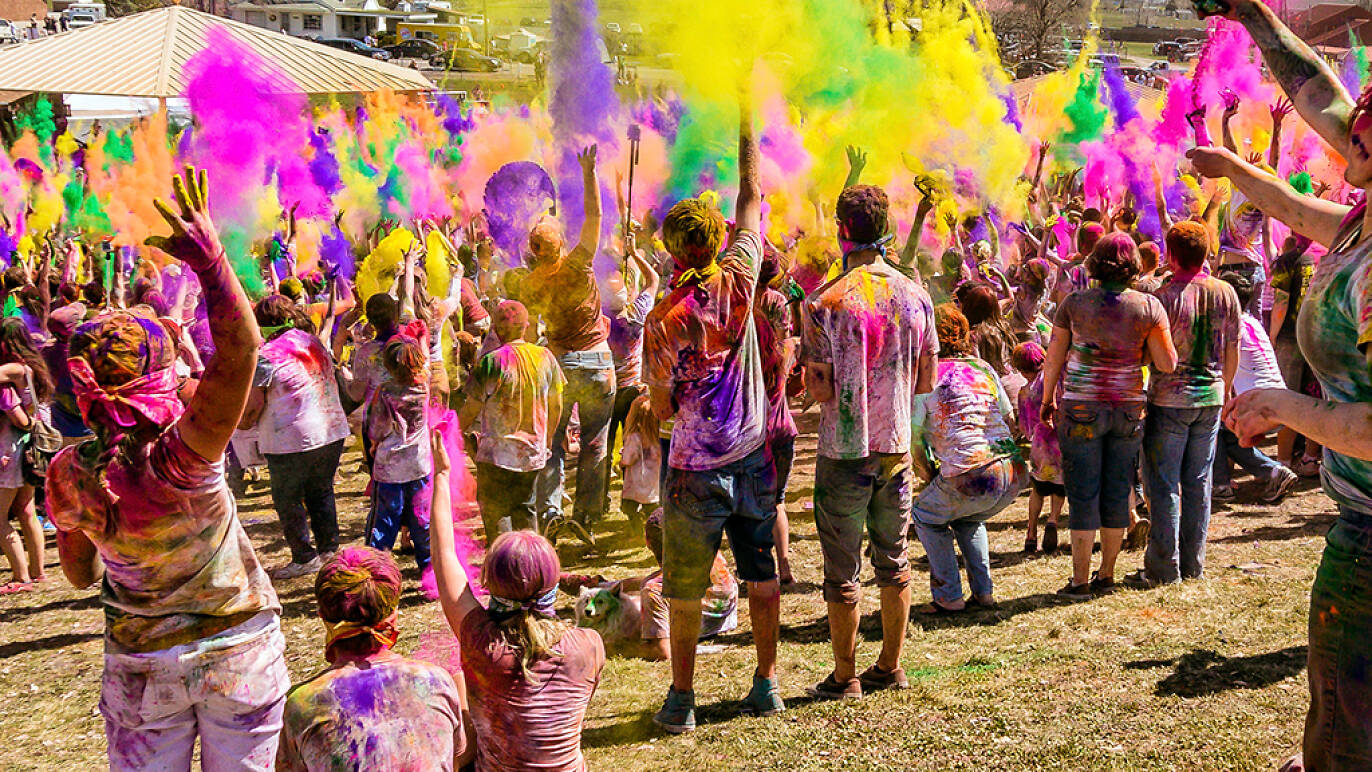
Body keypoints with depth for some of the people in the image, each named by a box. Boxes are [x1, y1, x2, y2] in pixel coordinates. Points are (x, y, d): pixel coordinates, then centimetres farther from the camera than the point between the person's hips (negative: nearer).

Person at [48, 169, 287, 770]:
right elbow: (241, 348, -37)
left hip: (139, 666, 3)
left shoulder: (69, 476, -13)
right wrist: (210, 258, -36)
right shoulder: (181, 459, -28)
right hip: (237, 651, -3)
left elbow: (80, 573, 4)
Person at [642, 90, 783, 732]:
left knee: (685, 589, 9)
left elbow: (660, 410, -9)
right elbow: (752, 198, 7)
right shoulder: (738, 281, -6)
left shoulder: (663, 320, -13)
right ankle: (766, 684, 25)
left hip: (695, 469, -3)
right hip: (753, 457, 3)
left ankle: (681, 699, 17)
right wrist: (745, 120, 14)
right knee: (763, 577, 15)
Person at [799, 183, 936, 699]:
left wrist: (809, 378, 5)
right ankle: (890, 667, 27)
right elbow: (926, 380, 6)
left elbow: (818, 390, -15)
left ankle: (846, 677, 16)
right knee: (893, 561, 16)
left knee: (843, 570, 6)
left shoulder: (826, 302, -15)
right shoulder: (915, 296, 0)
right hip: (896, 446, 5)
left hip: (844, 451, -4)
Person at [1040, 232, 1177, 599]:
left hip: (1081, 408, -2)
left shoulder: (1074, 303, -6)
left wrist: (1047, 400, 13)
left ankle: (1081, 580, 7)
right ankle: (1106, 576, 21)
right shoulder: (1148, 306, -4)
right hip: (1129, 409, 2)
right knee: (1117, 494, 12)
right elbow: (1168, 364, -5)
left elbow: (1053, 359, 0)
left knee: (1083, 495, 4)